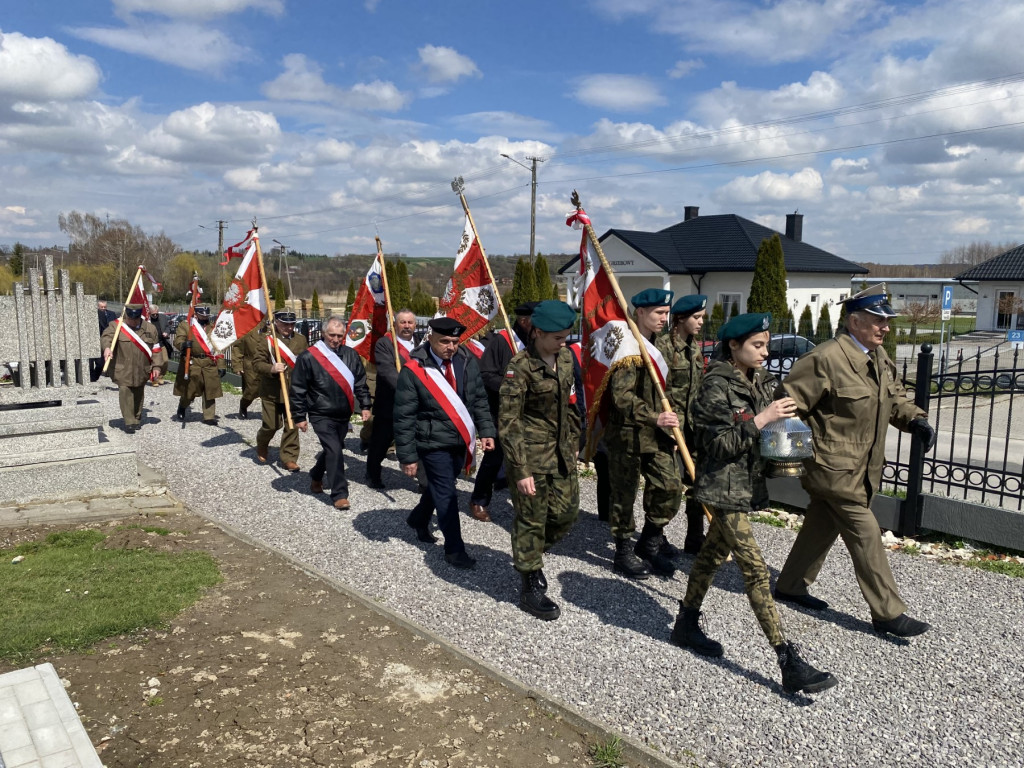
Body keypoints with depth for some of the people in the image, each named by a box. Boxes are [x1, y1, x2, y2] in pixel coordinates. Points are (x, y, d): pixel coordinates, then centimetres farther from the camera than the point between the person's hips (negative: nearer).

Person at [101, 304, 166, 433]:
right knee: (125, 393, -8)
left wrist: (156, 366, 0)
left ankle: (137, 419, 28)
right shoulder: (116, 326, -3)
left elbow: (156, 349, 6)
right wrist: (107, 347, -43)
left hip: (142, 370, 2)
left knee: (139, 394, 13)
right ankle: (129, 422, -3)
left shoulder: (150, 328, 4)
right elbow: (106, 337, -20)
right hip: (122, 369, -2)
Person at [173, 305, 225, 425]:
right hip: (191, 364, -3)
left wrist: (221, 366, 8)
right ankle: (181, 412, 26)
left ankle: (209, 416, 7)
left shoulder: (212, 328, 16)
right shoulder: (184, 326, 6)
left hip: (210, 365, 3)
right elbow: (177, 341, -6)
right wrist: (183, 344, -31)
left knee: (210, 391, 0)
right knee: (189, 390, 3)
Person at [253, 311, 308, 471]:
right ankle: (261, 446, 36)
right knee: (271, 425, 4)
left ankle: (288, 457, 13)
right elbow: (256, 363, -8)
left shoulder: (301, 340, 6)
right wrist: (271, 369, -26)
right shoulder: (266, 340, -5)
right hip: (271, 392, -2)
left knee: (292, 425, 1)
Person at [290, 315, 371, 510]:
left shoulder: (351, 355, 3)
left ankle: (316, 477, 46)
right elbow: (298, 389, -7)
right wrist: (299, 416, -7)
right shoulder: (309, 357, -11)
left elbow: (361, 383, 12)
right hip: (322, 415, -5)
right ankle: (339, 495, -5)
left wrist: (365, 405, 6)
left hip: (343, 415, 6)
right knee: (335, 451, -14)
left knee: (331, 450, 19)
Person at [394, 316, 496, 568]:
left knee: (438, 486, 21)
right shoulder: (414, 369, -17)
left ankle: (418, 520, 48)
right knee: (447, 494, -2)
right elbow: (404, 417, -14)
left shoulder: (466, 361, -3)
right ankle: (454, 549, 13)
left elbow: (479, 399, 7)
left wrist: (486, 431, -1)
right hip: (434, 443, -5)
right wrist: (408, 456, -14)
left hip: (461, 440, 5)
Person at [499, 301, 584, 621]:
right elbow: (508, 422, -17)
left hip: (562, 451, 7)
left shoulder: (566, 357, 3)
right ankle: (531, 587, 20)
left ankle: (528, 555, 38)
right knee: (531, 518, 4)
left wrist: (574, 443, 17)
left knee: (567, 511, 13)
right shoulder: (520, 366, -18)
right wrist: (520, 470, -19)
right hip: (531, 454, -7)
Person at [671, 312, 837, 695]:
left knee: (713, 554, 20)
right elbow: (718, 445, -21)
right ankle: (789, 664, -3)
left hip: (747, 484, 9)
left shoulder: (761, 381, 7)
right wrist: (760, 420, -25)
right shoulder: (716, 387, -18)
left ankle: (686, 625, 36)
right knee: (756, 571, -7)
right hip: (723, 488, -9)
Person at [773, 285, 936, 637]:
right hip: (834, 468, -9)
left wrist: (915, 419, 1)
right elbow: (789, 403, -18)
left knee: (822, 526, 18)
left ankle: (790, 586, 33)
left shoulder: (879, 356, 10)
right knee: (865, 535, -3)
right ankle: (888, 613, 9)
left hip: (863, 467, 9)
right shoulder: (825, 358, -19)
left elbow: (894, 396, 20)